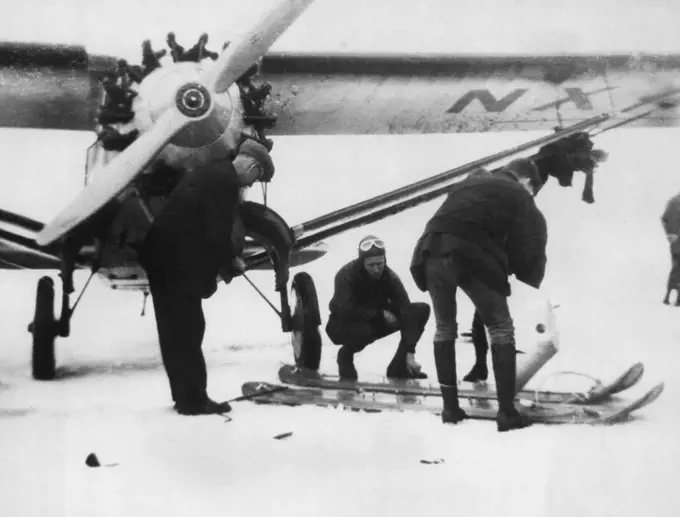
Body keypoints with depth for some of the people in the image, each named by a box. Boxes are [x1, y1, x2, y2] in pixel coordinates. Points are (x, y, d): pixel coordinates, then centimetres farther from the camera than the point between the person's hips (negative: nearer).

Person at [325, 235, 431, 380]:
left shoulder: (390, 277, -18)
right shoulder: (346, 275, -27)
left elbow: (406, 311, -22)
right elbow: (347, 311, -33)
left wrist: (410, 353, -30)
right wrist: (380, 313, -26)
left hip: (376, 321, 4)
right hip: (345, 324, -4)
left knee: (422, 310, -13)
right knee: (364, 331, -41)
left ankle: (399, 366, -7)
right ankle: (345, 355, -3)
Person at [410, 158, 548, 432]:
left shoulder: (467, 183, 33)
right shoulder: (520, 198, 18)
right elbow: (529, 249, 12)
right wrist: (529, 282, 28)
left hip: (432, 252, 4)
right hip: (473, 257, -4)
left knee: (445, 328, 21)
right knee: (501, 328, 11)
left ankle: (450, 407, 21)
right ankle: (507, 412, 7)